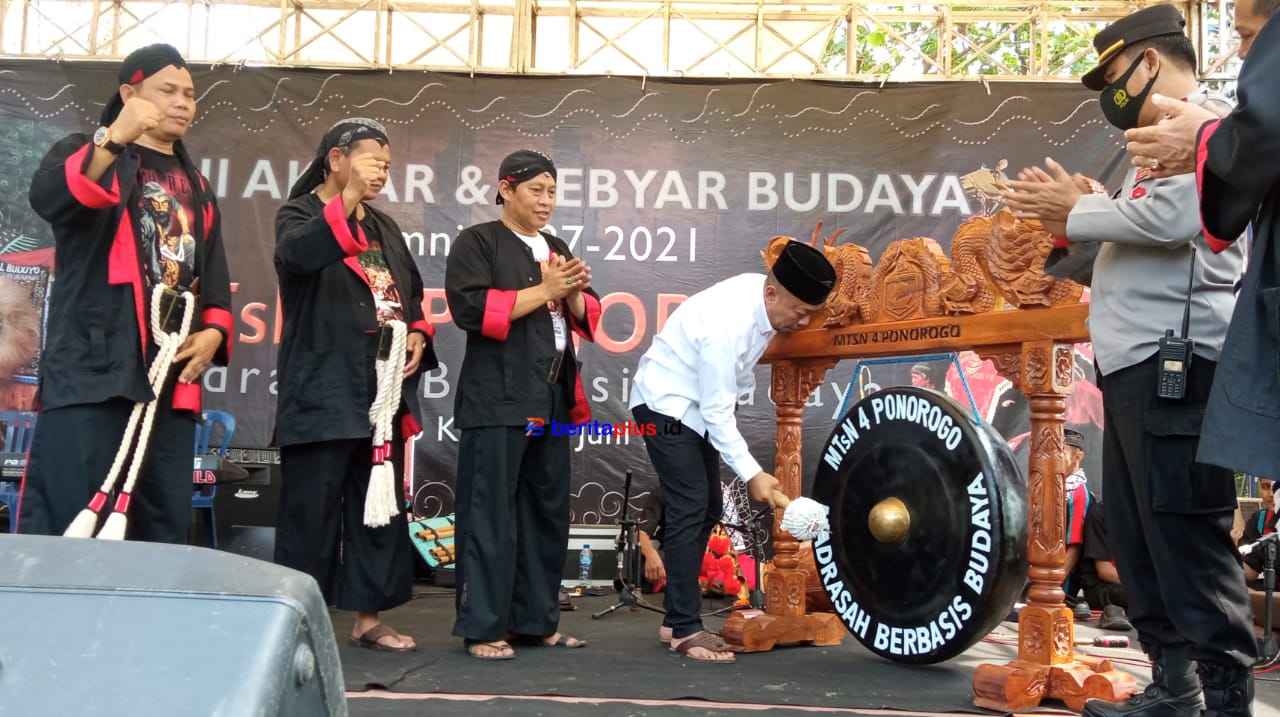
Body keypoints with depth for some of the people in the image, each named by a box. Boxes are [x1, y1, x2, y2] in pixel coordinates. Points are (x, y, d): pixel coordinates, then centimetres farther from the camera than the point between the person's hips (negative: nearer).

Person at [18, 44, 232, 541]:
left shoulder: (197, 187, 24)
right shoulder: (86, 153, 8)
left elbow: (214, 275, 22)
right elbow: (46, 199, -15)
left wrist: (214, 331, 2)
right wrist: (113, 140, -29)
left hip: (173, 376, 6)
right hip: (92, 366, -5)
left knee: (165, 527, 6)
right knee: (67, 523, -11)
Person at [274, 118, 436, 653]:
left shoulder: (384, 228, 19)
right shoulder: (300, 213, -1)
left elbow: (412, 296, 24)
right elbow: (298, 253, -25)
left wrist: (418, 333, 5)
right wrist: (348, 196, -33)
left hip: (383, 392, 7)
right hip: (322, 392, -6)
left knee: (380, 506, 9)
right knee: (312, 509, -2)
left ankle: (368, 617, 18)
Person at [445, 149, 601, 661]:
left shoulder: (558, 249, 20)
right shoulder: (477, 242, -1)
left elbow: (587, 318, 19)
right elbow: (470, 308, -15)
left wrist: (573, 295, -3)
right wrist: (543, 290, -13)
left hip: (553, 401, 7)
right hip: (498, 399, -7)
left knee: (547, 513, 9)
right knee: (491, 515, -5)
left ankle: (536, 621, 19)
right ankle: (482, 628, 3)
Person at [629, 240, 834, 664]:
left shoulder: (767, 299, -9)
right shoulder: (727, 323, -34)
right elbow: (718, 411, -28)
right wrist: (752, 475, -26)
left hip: (701, 403, 9)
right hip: (666, 404, -9)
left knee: (708, 508, 9)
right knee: (690, 508, -14)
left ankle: (678, 616, 17)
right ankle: (685, 629, -7)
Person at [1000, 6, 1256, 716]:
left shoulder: (1209, 120, -4)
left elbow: (1169, 218, -20)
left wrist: (1076, 209, -8)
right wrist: (1069, 216, 10)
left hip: (1176, 360, -10)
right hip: (1137, 363, 10)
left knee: (1187, 536, -8)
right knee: (1137, 535, 10)